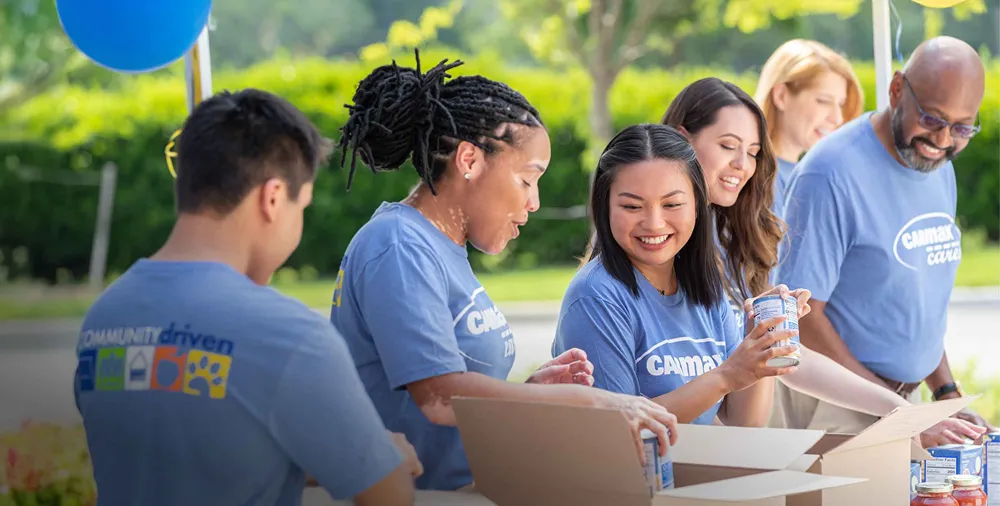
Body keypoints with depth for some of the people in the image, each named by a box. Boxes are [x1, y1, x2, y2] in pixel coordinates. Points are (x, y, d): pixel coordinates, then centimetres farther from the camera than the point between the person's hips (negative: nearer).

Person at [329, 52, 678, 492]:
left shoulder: (444, 251, 18)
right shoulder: (400, 250, -11)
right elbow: (441, 398, -20)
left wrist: (530, 389, 4)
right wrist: (587, 400, -17)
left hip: (464, 490, 9)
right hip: (416, 494, -9)